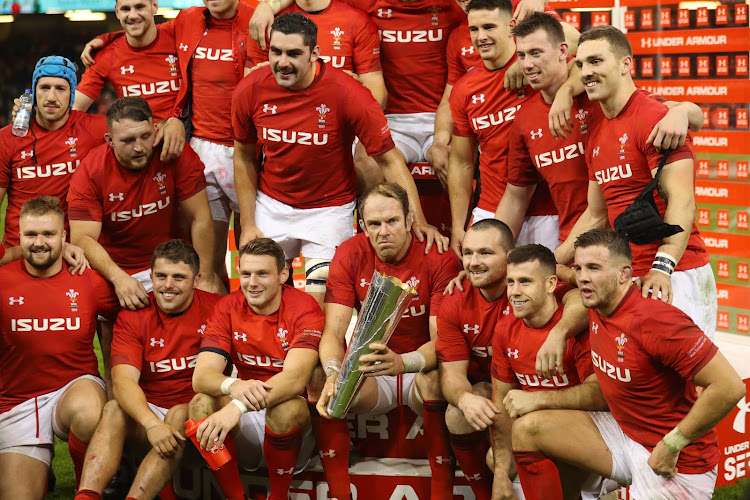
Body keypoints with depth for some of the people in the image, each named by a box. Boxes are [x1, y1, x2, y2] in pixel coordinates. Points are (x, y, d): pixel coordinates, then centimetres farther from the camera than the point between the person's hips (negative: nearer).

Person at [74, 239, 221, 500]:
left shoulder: (213, 308, -5)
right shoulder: (133, 316, -2)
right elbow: (123, 380, -16)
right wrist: (152, 424, -34)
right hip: (147, 409, 2)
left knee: (179, 415, -33)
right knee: (113, 410, -27)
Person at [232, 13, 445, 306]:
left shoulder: (347, 94, -21)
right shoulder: (250, 91, -11)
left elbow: (388, 160, -16)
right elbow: (244, 156, 5)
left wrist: (418, 222, -24)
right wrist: (247, 224, 2)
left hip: (329, 209, -3)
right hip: (271, 205, 3)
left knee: (320, 298, -10)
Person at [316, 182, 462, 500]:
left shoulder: (439, 259, -15)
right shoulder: (350, 255, -6)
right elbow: (333, 331, -12)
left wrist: (402, 362, -44)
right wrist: (333, 374, -36)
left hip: (421, 370, -2)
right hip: (370, 374, 2)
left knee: (433, 379, -37)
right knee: (323, 388, -27)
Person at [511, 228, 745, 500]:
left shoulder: (655, 321, -27)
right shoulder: (598, 308, -2)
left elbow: (730, 387, -29)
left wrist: (671, 445, -20)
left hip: (677, 466, -8)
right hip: (625, 435, 8)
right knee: (529, 429, 0)